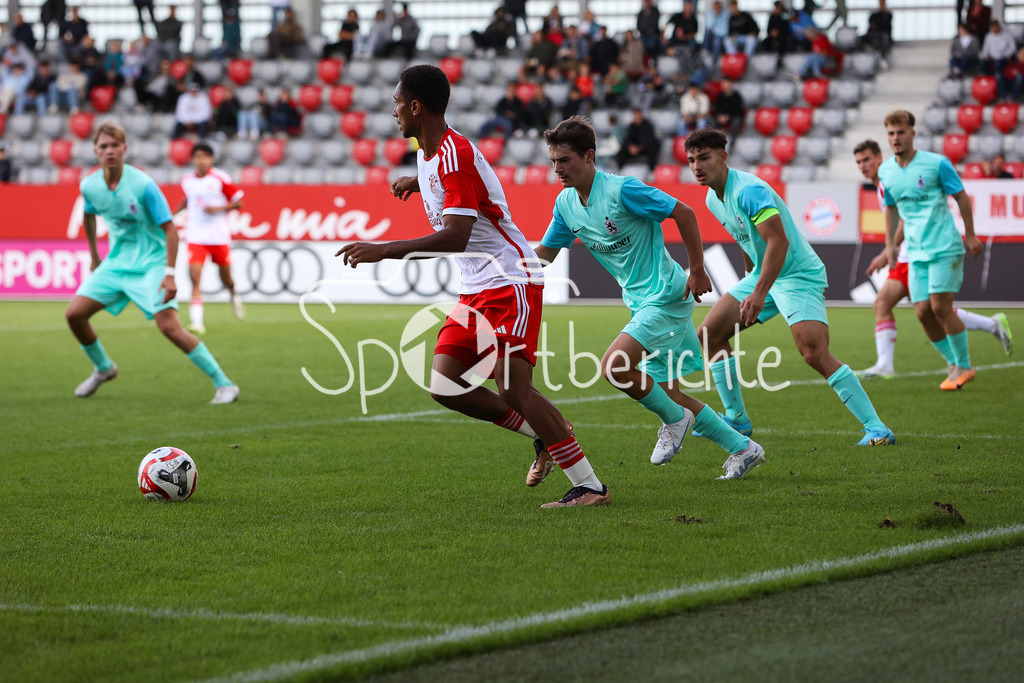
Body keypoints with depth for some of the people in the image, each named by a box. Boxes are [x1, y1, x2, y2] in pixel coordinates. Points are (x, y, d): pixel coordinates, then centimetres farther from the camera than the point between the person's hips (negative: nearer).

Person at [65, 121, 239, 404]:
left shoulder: (143, 185, -21)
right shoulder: (89, 186, -5)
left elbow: (169, 228, -18)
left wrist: (169, 274, -25)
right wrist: (94, 256, 25)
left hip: (152, 263, -6)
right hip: (116, 262, 6)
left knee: (169, 326, -21)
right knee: (74, 313, -3)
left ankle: (224, 384, -15)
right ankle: (103, 368, 25)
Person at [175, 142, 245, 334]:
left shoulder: (220, 178, -6)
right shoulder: (187, 181, 6)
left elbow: (238, 202, -3)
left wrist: (218, 208, -16)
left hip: (219, 237, -2)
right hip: (196, 237, 2)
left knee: (226, 279, 12)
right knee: (195, 277, -15)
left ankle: (234, 296, 48)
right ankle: (196, 322, -19)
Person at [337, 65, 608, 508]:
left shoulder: (455, 155, -19)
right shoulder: (428, 153, 11)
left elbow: (455, 237, -29)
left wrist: (384, 251, -30)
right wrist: (415, 182, 32)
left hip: (510, 281, -10)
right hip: (476, 288, 10)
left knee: (513, 389, -17)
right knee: (444, 385, 0)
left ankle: (590, 486, -11)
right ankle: (546, 435, 12)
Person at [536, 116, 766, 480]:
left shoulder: (622, 190, -19)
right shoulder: (565, 203, 4)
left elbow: (683, 213, -14)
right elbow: (544, 254, 13)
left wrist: (697, 270, -13)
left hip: (666, 296, -9)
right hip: (642, 301, 9)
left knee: (613, 366, -23)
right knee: (665, 390, 11)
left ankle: (674, 419, 1)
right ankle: (742, 448, 23)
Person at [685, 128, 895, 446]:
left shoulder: (749, 190, -23)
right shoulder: (713, 199, 6)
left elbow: (778, 241, -31)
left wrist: (759, 294, -37)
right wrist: (752, 283, 29)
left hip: (799, 275, -10)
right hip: (762, 276, 10)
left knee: (815, 354, -24)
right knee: (709, 333, 4)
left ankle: (876, 428, -20)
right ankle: (736, 419, 15)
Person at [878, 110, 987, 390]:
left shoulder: (937, 163, -10)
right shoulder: (885, 171, 5)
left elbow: (961, 197, -1)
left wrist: (970, 236, 1)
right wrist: (890, 244, 19)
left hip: (945, 248, -5)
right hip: (916, 252, 5)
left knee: (940, 307, -12)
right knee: (922, 312, -2)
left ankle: (964, 366, 4)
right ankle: (954, 363, 16)